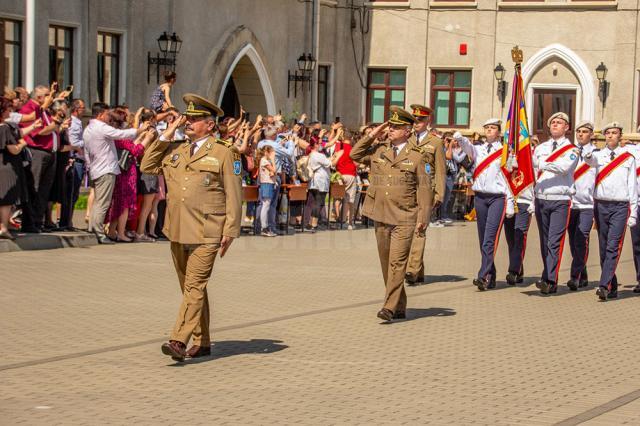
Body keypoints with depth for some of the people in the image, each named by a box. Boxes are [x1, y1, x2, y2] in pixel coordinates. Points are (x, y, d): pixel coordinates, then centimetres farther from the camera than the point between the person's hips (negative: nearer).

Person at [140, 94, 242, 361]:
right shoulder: (175, 151, 15)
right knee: (190, 287, 11)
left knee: (194, 286, -13)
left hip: (206, 234, -6)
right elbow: (147, 166, 13)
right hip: (178, 231, 6)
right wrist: (166, 135, 8)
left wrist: (230, 231, -10)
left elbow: (234, 195, -4)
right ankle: (202, 343, 20)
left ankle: (179, 341, -18)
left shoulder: (224, 153, -2)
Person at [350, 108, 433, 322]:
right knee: (386, 263, 10)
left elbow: (424, 188, -3)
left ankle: (390, 307, -14)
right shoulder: (378, 150, 10)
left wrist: (423, 218, -8)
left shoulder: (416, 156, -2)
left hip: (404, 218, -5)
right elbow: (355, 155, 10)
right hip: (381, 216, 5)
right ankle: (400, 308, 20)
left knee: (397, 262, -13)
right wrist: (372, 135, 2)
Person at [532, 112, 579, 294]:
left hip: (560, 200, -5)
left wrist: (542, 164, -29)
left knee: (555, 242, -11)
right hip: (541, 199, 5)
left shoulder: (571, 150, -1)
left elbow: (563, 167, -20)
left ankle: (549, 281, -16)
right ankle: (550, 281, 15)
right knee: (544, 242, 8)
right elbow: (532, 170, 10)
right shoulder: (540, 148, 15)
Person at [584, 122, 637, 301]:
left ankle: (604, 286, -20)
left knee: (613, 248, -13)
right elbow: (589, 160, -18)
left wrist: (633, 214, 2)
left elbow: (632, 186, 6)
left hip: (620, 207, -3)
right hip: (601, 205, 3)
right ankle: (613, 288, 16)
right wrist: (588, 154, -44)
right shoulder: (598, 155, 8)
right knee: (603, 248, 7)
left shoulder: (628, 158, 5)